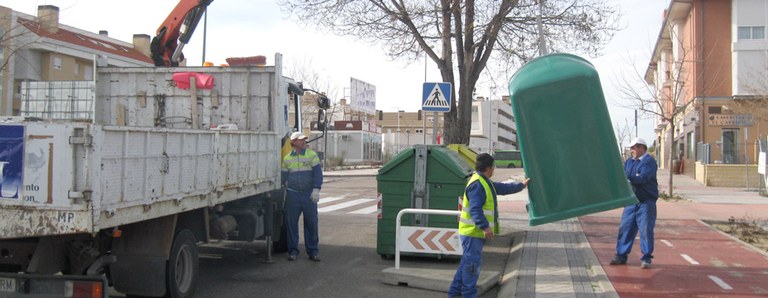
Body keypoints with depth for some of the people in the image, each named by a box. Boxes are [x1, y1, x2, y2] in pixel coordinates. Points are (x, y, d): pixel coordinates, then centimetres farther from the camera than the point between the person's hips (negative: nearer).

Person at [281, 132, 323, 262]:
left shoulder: (312, 155, 4)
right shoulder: (287, 158, 9)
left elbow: (318, 172, -2)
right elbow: (284, 176, 15)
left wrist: (316, 189, -13)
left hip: (309, 194, -1)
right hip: (293, 194, 1)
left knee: (311, 222, 1)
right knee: (292, 222, 2)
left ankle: (313, 251, 10)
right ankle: (293, 251, 11)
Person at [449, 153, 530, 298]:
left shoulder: (485, 182, 16)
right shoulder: (477, 185, -19)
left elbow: (503, 188, 33)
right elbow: (475, 209, -27)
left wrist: (521, 185, 44)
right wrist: (485, 227, -34)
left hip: (477, 232, 11)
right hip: (473, 232, -11)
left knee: (467, 263, 16)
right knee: (472, 263, -4)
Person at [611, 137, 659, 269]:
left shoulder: (649, 161, -7)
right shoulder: (629, 162, 14)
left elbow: (642, 178, -21)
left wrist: (626, 177, -22)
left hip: (646, 202, -6)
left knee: (646, 229, -4)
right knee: (625, 228, 6)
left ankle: (646, 258, 4)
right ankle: (621, 255, 13)